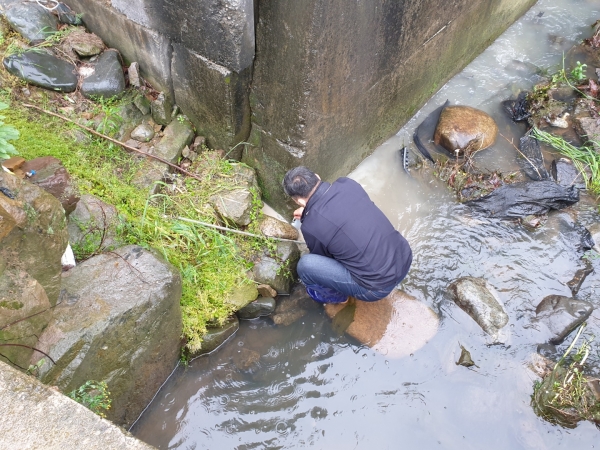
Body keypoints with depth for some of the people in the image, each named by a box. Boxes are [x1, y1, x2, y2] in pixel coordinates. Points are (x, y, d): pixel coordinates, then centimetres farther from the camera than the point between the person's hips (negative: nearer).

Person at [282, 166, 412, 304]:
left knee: (305, 265, -9)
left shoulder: (311, 226, -18)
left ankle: (335, 295, 19)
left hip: (379, 286, -7)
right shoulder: (347, 183, -3)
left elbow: (321, 257, 5)